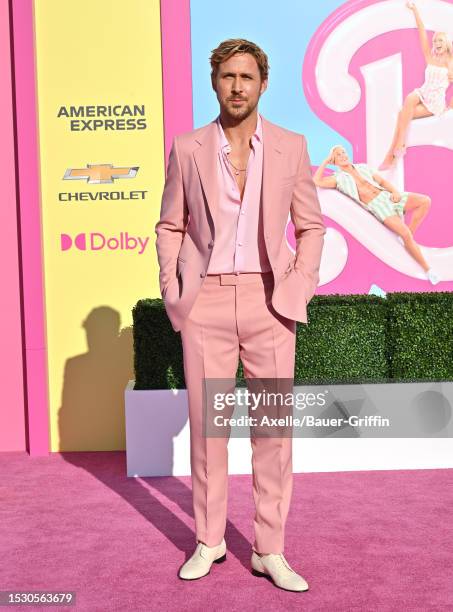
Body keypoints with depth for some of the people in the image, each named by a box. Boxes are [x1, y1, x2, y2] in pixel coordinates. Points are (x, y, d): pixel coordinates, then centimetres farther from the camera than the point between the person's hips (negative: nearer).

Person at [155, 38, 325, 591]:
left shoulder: (290, 146, 5)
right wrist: (171, 291, 0)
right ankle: (208, 540, 24)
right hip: (205, 302, 0)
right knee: (205, 424, 6)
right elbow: (170, 227, 11)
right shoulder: (187, 148, 5)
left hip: (268, 300, 0)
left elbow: (310, 227, 8)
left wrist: (297, 292, -3)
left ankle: (269, 551, 16)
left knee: (274, 426, 2)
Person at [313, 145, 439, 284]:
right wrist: (325, 161, 1)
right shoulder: (338, 178, 7)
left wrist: (395, 192, -4)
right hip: (377, 206, -5)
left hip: (387, 196, 5)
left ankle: (409, 237, -3)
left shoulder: (363, 167, 18)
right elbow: (316, 182, -8)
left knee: (425, 201, -17)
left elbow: (382, 181, 15)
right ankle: (427, 269, -14)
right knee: (405, 234, -26)